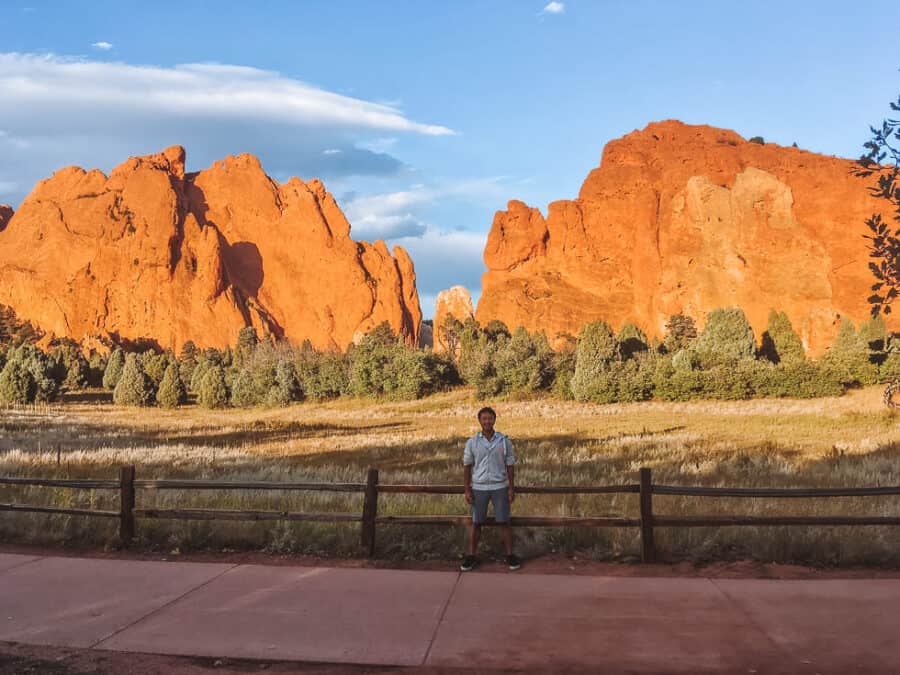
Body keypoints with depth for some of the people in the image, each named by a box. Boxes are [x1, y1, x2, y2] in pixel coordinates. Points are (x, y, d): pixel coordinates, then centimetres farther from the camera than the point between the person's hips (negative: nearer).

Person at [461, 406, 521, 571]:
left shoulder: (504, 441, -3)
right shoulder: (472, 442, -3)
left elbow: (510, 466, 1)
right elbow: (467, 466, 2)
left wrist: (512, 488, -4)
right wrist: (467, 490, -4)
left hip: (500, 487, 0)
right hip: (479, 488, 0)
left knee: (504, 522, 2)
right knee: (476, 522, 5)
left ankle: (510, 555, 11)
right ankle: (471, 556, 13)